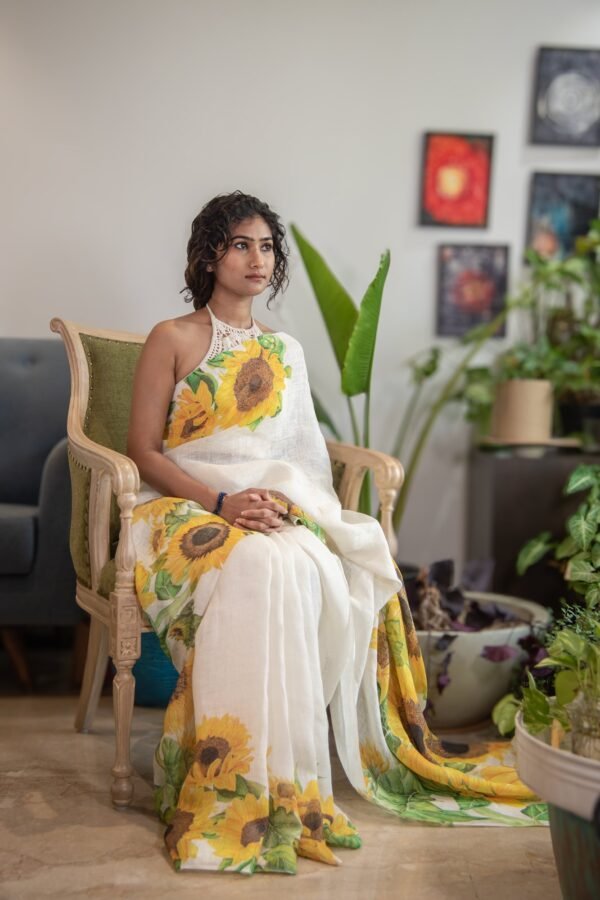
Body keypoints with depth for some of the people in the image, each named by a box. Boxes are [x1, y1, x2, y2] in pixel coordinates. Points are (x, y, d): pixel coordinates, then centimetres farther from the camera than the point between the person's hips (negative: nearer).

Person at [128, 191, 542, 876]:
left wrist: (287, 501, -7)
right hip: (186, 506, -4)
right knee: (264, 568, -37)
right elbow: (143, 450, -2)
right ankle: (246, 790, -30)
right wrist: (223, 502, -17)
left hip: (277, 507, 4)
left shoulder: (284, 351, 19)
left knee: (331, 571, -31)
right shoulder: (173, 339, 4)